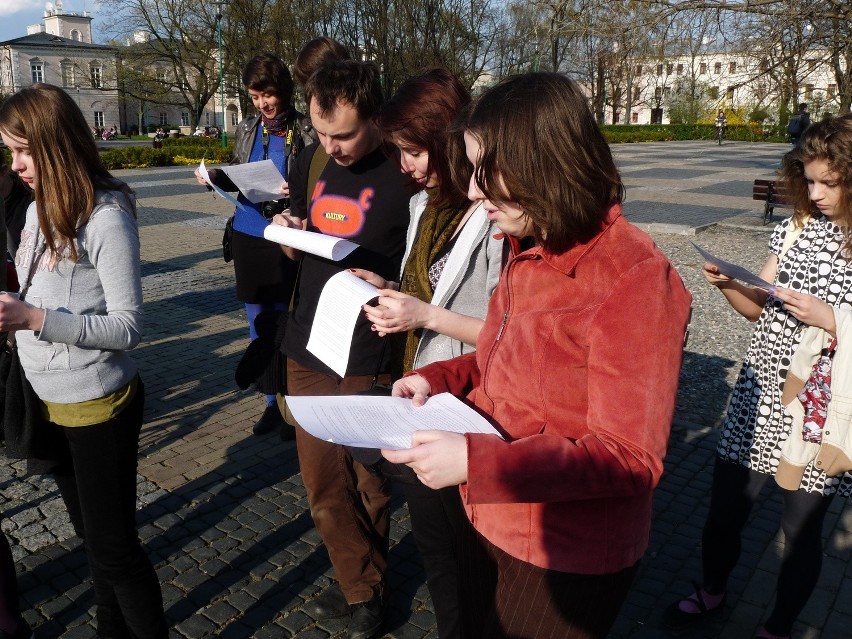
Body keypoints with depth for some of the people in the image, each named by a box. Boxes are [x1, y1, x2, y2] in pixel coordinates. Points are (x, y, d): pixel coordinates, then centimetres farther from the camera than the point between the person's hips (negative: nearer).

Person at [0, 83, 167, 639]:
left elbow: (128, 328, -21)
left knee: (113, 545, 4)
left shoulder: (106, 217, -19)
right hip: (49, 402, 8)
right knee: (91, 532, 22)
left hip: (97, 406, -8)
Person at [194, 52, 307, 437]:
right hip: (248, 235, 6)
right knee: (258, 323, 12)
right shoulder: (247, 129, 10)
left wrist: (297, 192, -27)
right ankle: (272, 402, 27)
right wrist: (215, 178, -2)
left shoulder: (303, 130, -7)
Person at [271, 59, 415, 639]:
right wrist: (288, 231, -4)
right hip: (308, 350, 6)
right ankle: (363, 588, 35)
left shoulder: (405, 174, -13)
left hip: (369, 359, -5)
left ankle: (367, 590, 37)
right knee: (324, 490, 14)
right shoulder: (312, 161, 5)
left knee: (367, 487, 12)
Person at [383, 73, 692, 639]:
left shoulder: (635, 280, -24)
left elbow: (630, 459, -25)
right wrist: (436, 378, -3)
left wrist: (474, 461, -33)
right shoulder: (530, 253, 1)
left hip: (569, 562, -7)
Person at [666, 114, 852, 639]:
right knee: (724, 512, 13)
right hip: (759, 398, 3)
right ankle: (713, 591, 42)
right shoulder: (798, 228, 2)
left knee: (802, 529, 14)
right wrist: (728, 284, -11)